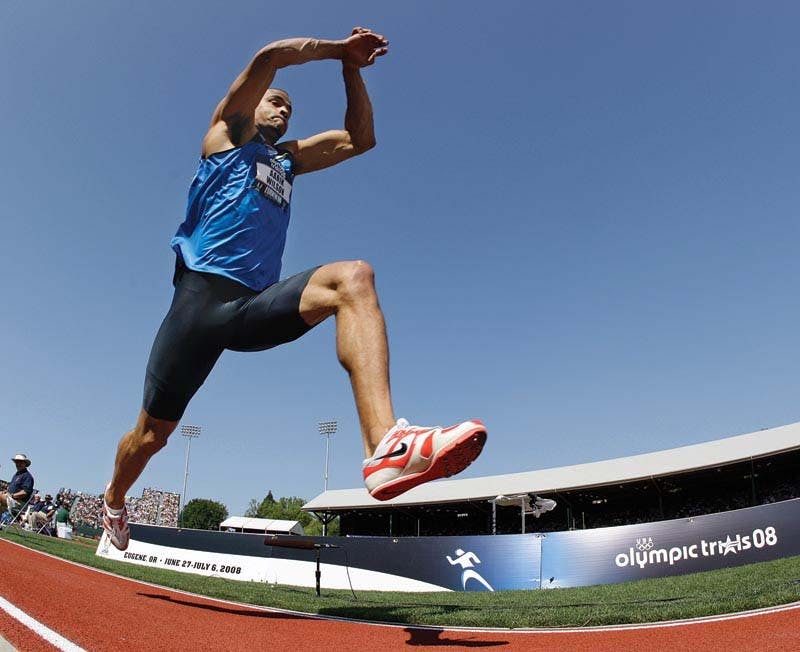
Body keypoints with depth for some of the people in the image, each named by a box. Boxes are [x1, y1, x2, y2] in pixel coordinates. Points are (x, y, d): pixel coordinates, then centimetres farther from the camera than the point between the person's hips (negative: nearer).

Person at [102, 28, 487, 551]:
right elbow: (270, 55, 0)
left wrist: (353, 67, 17)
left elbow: (360, 139, 23)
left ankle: (386, 446, -45)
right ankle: (114, 499, 41)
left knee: (353, 278, -25)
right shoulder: (229, 130, 14)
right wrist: (340, 47, 9)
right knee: (152, 433, 4)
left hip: (255, 306, 4)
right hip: (202, 294, -3)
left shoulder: (288, 159, 28)